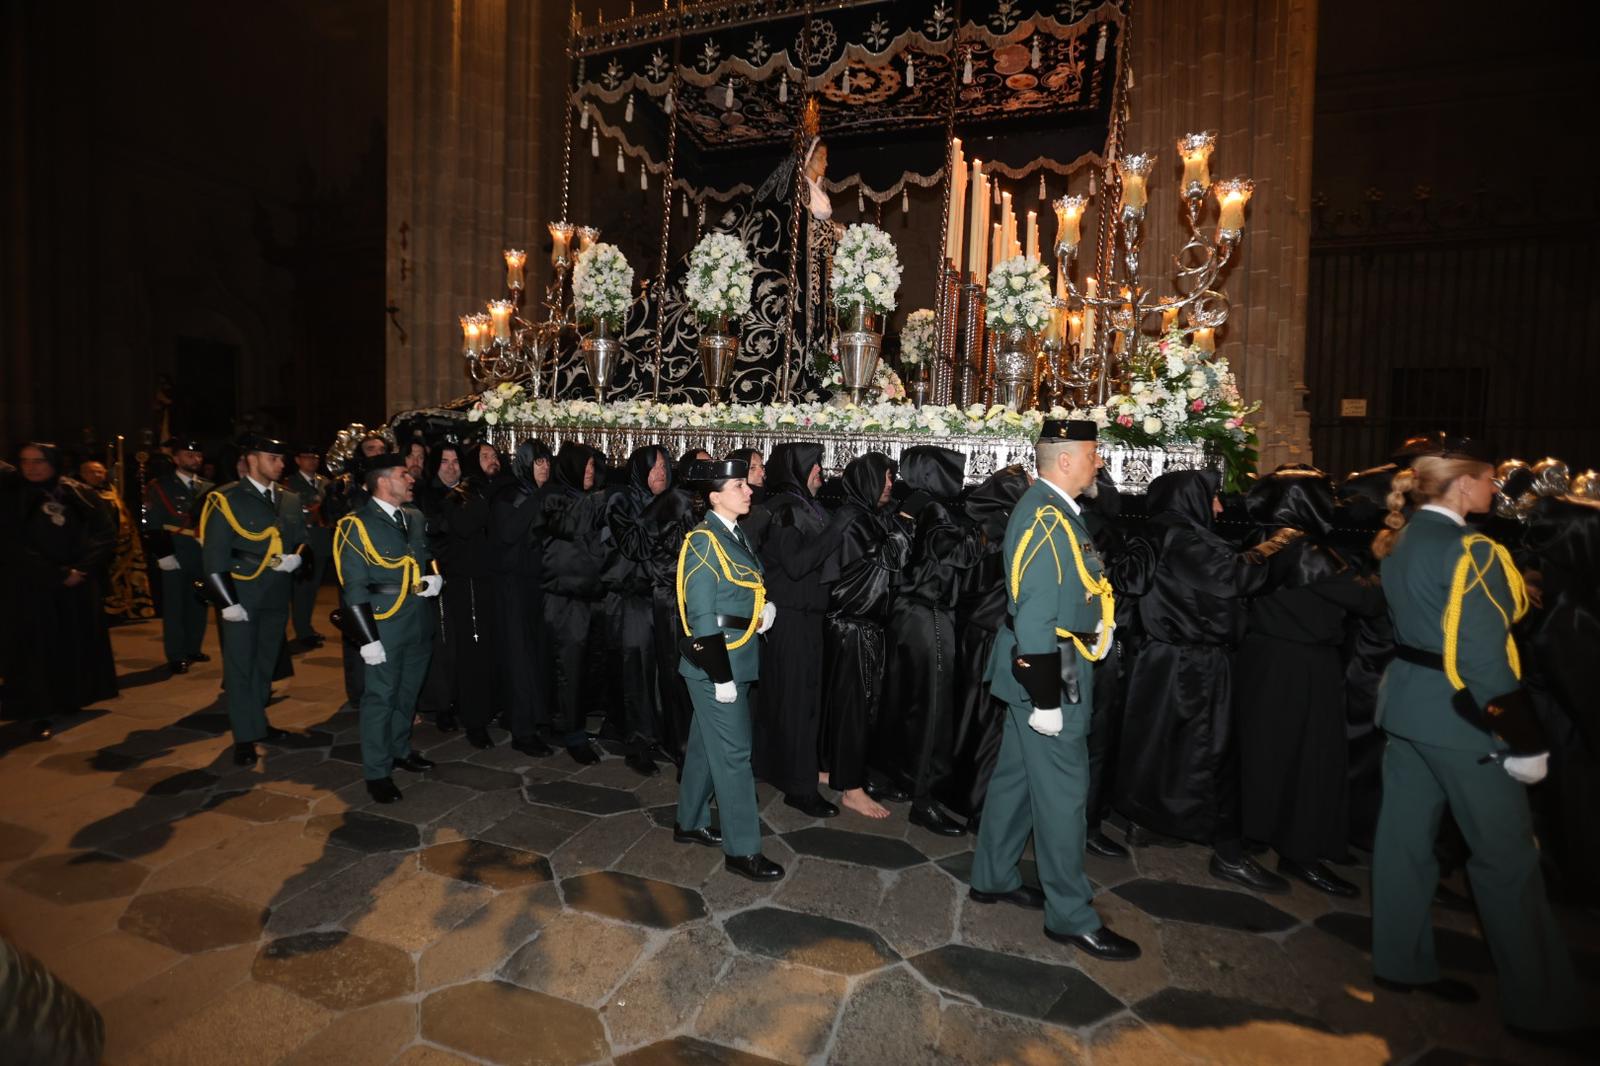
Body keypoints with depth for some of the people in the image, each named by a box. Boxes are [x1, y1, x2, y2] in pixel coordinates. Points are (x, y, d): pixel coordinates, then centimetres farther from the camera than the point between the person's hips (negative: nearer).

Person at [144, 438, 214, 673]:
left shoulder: (208, 489, 12)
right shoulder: (159, 487, -1)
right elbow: (153, 525, -8)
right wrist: (163, 554, -16)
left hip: (202, 555, 4)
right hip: (175, 555, -4)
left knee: (198, 604, 11)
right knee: (174, 607, 1)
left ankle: (193, 649, 24)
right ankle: (176, 657, 8)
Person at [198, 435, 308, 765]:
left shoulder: (290, 501, 8)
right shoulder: (225, 500, -7)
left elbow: (303, 541, 16)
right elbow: (213, 556, -9)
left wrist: (297, 558, -9)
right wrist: (227, 602, -13)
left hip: (277, 596, 5)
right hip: (241, 596, -5)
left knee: (266, 662, 15)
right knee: (240, 666, 3)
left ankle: (257, 721, 30)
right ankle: (245, 736, 12)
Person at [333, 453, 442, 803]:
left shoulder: (415, 518, 8)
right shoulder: (357, 525, -11)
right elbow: (354, 588, -12)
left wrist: (435, 579, -3)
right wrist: (367, 639, -15)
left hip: (418, 620, 6)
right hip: (383, 623, -6)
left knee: (408, 691, 19)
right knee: (380, 695, 3)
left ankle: (400, 749, 38)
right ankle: (377, 772, 17)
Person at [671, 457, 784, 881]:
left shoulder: (734, 535, 10)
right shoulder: (703, 543, -16)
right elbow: (702, 616, -19)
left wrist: (765, 608, 0)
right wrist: (721, 675, -19)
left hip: (738, 659, 9)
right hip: (715, 663, -9)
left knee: (706, 744, 19)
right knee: (733, 752, -1)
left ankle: (691, 823, 35)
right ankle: (742, 849, 11)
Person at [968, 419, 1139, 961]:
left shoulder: (1051, 509, 10)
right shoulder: (1046, 519, -22)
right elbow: (1035, 615, -25)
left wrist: (1096, 621, 7)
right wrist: (1045, 696, -22)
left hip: (1041, 664, 10)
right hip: (1050, 669, -10)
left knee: (1017, 774, 19)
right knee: (1062, 789, 2)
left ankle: (993, 878, 34)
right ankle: (1071, 916, 18)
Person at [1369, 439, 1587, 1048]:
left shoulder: (1399, 542, 7)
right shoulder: (1470, 551, -18)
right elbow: (1483, 657, -21)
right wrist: (1524, 740, -15)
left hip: (1406, 702, 8)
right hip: (1460, 715, -8)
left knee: (1406, 835, 14)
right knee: (1507, 857, 5)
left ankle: (1402, 963, 27)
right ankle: (1541, 1007, 19)